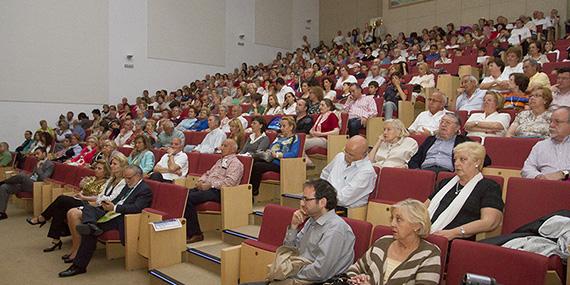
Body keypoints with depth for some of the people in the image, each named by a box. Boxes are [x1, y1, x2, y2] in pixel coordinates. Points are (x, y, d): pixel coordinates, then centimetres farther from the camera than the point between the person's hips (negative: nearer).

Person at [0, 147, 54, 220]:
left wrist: (38, 167, -12)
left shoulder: (50, 164, -7)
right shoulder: (39, 163, 22)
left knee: (21, 175, -32)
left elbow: (43, 178, -18)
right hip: (27, 184, 9)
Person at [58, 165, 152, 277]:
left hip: (121, 219, -10)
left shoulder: (145, 190, -9)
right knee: (88, 207, -10)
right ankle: (91, 225, -41)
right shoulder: (128, 186, 21)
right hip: (112, 213, 10)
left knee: (89, 232, -22)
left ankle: (79, 265, -14)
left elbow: (136, 208, -22)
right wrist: (109, 204, -1)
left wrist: (115, 208, -25)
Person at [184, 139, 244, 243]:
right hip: (206, 188, 9)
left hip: (217, 191, -8)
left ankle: (195, 233, -16)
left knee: (189, 198, -26)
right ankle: (185, 230, -13)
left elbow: (229, 182, -16)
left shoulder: (235, 163, -2)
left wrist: (210, 185, -17)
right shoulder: (220, 161, 28)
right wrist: (201, 181, 8)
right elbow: (208, 173, 31)